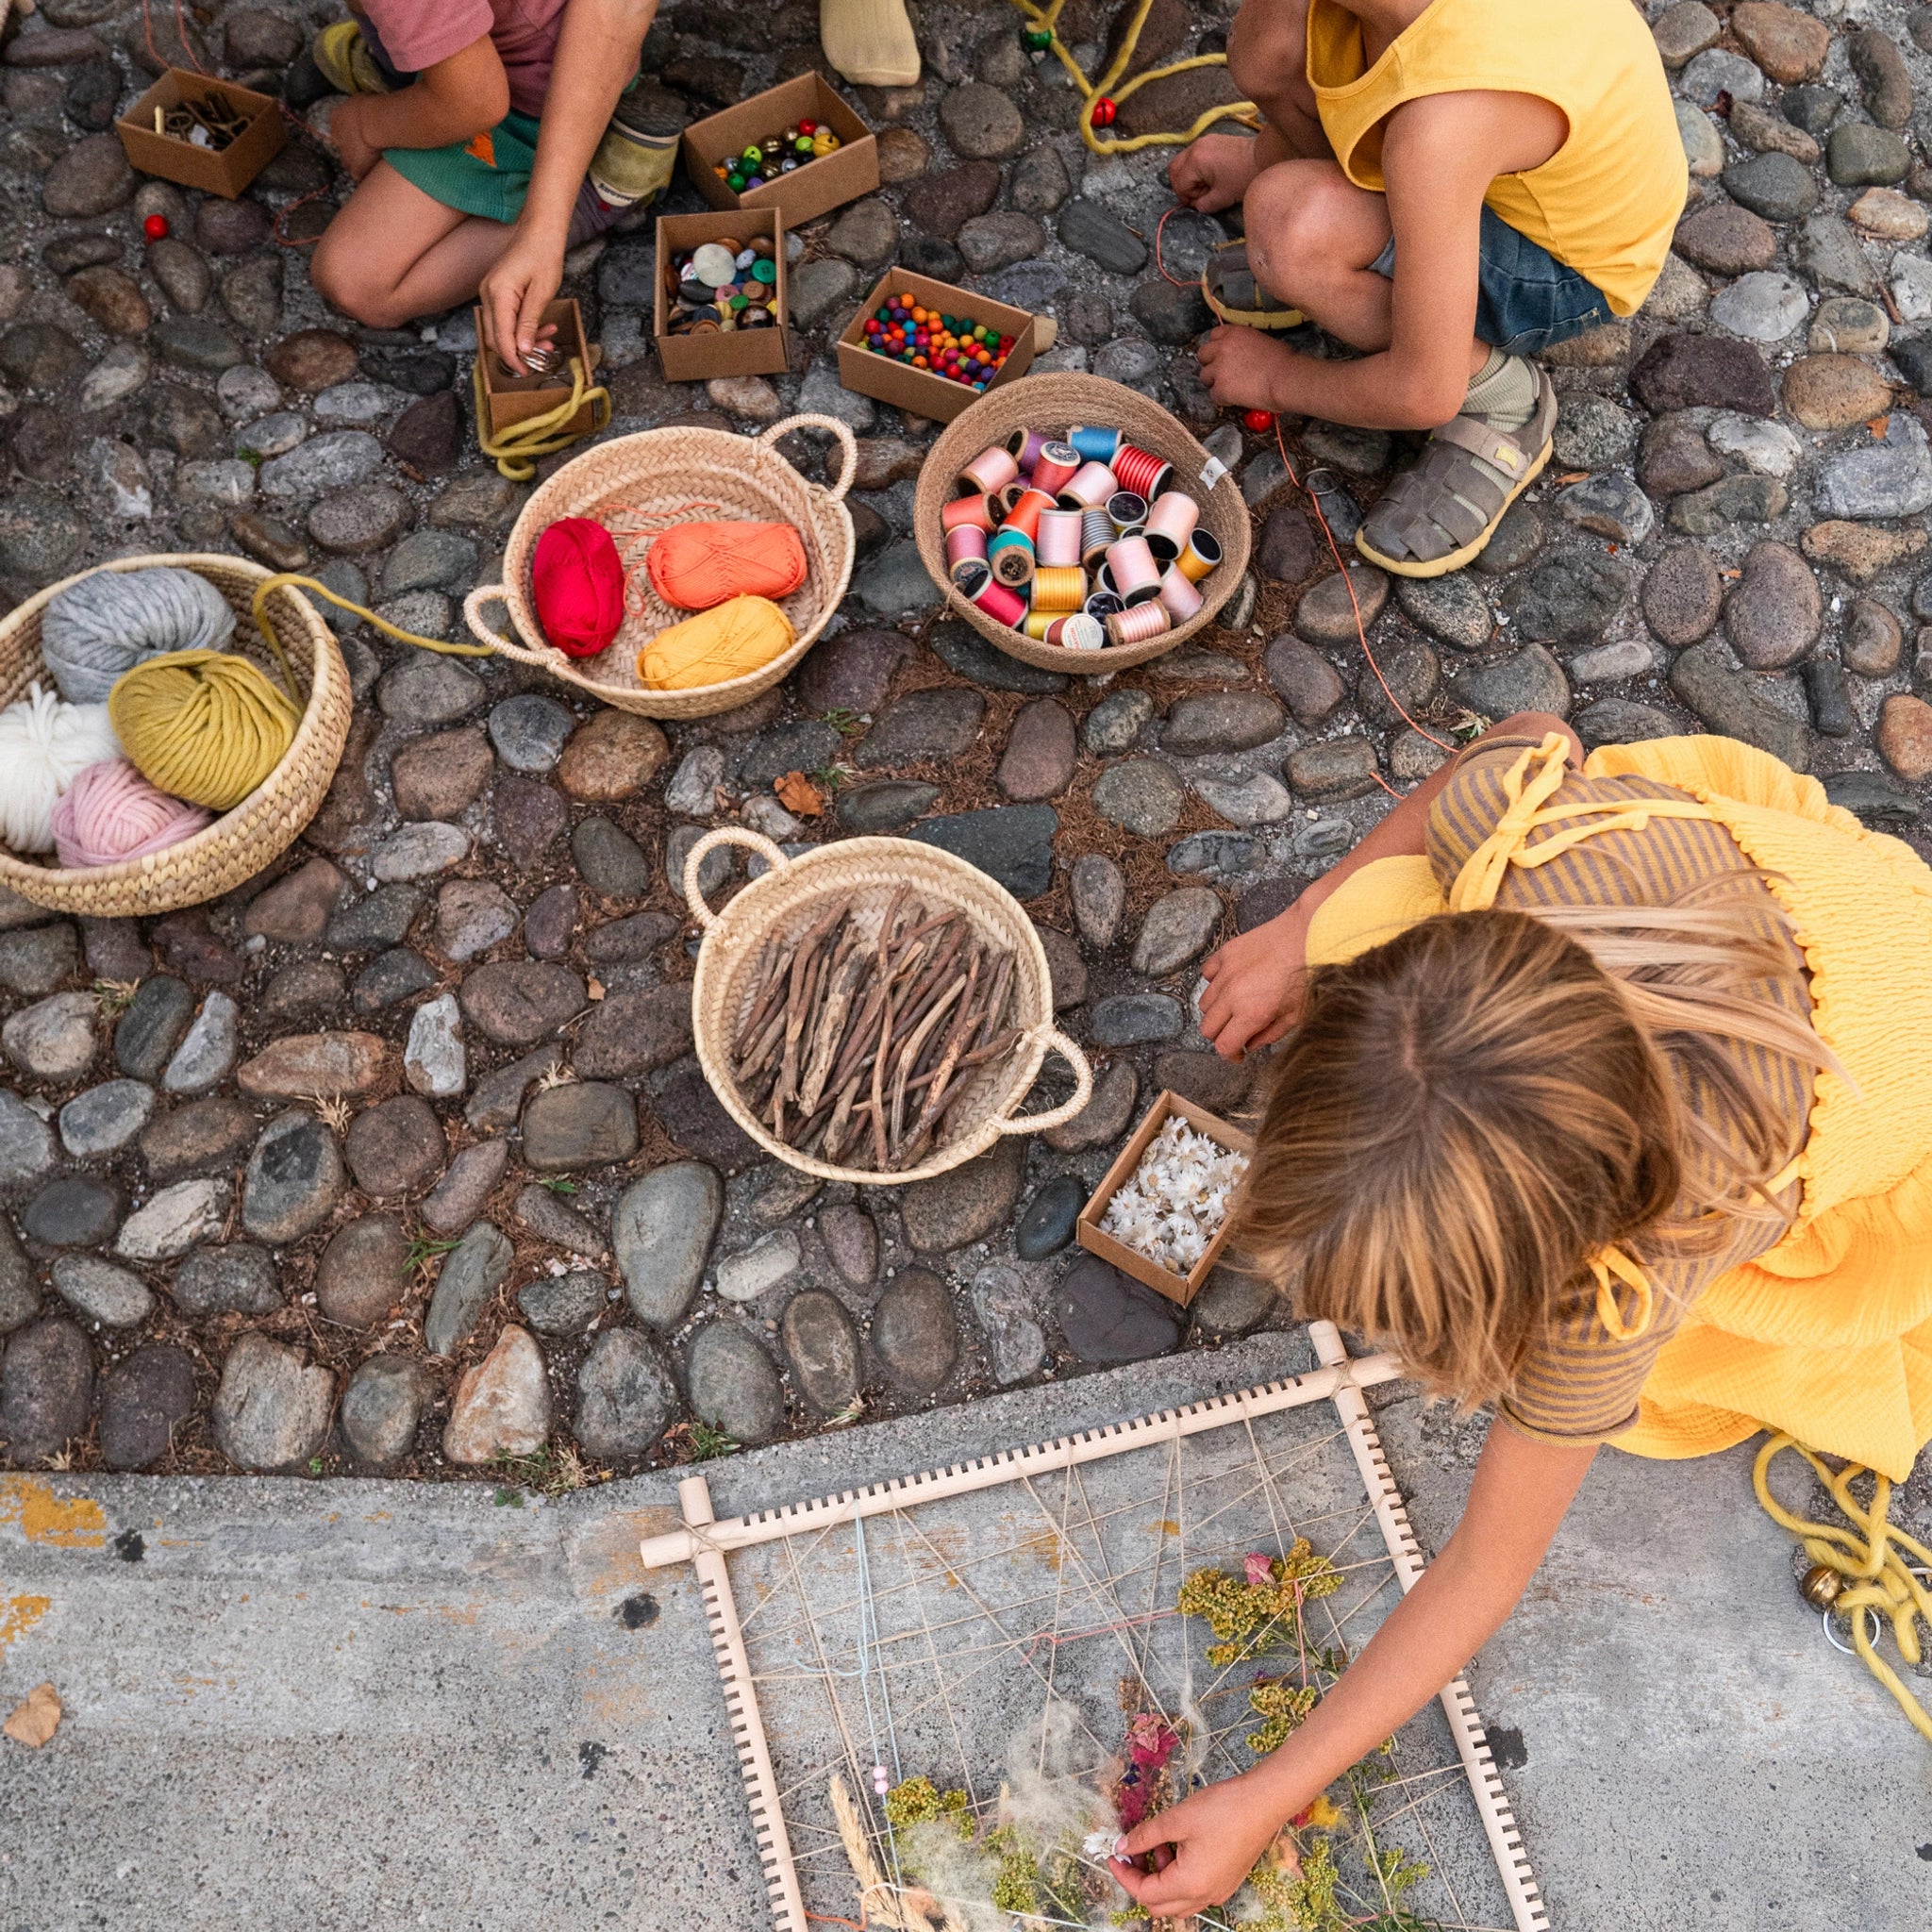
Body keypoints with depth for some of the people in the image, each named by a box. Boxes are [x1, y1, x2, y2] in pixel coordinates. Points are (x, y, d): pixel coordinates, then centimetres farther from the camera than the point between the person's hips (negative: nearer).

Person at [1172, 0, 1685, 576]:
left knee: (1294, 229, -35)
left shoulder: (1439, 122, -41)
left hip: (1575, 264, -7)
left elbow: (1425, 395, -31)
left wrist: (1279, 380, -13)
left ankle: (1501, 395, -10)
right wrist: (1262, 158, 21)